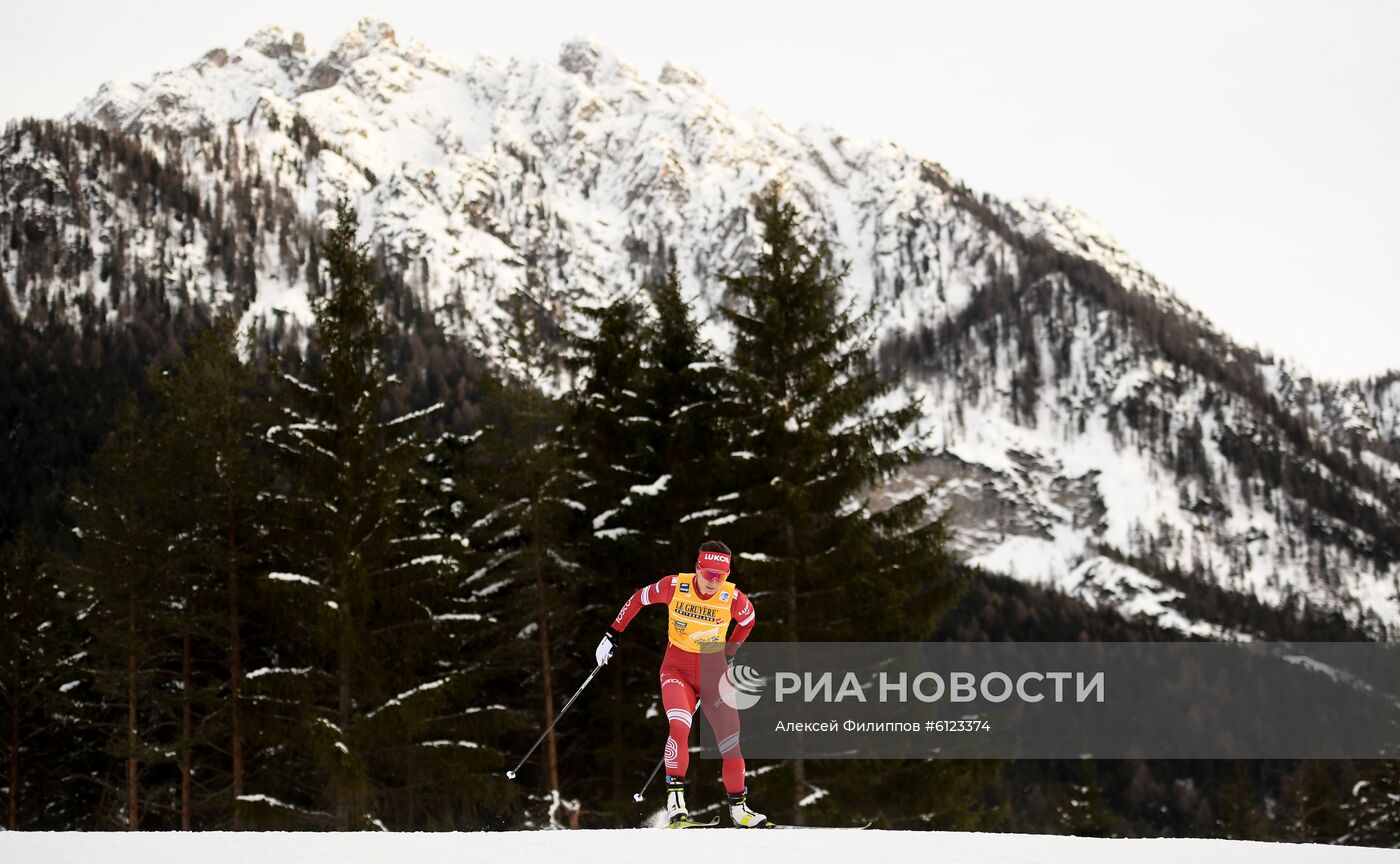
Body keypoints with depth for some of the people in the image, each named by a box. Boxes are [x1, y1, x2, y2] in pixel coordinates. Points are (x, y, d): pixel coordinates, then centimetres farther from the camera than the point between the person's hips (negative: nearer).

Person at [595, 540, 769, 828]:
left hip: (714, 672, 2)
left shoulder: (733, 598, -14)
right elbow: (638, 599, 1)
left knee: (732, 741, 1)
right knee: (679, 727, -28)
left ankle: (738, 807, 21)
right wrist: (613, 634, 3)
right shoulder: (675, 586, -16)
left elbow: (748, 619, 10)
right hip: (677, 669, -2)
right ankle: (675, 799, -21)